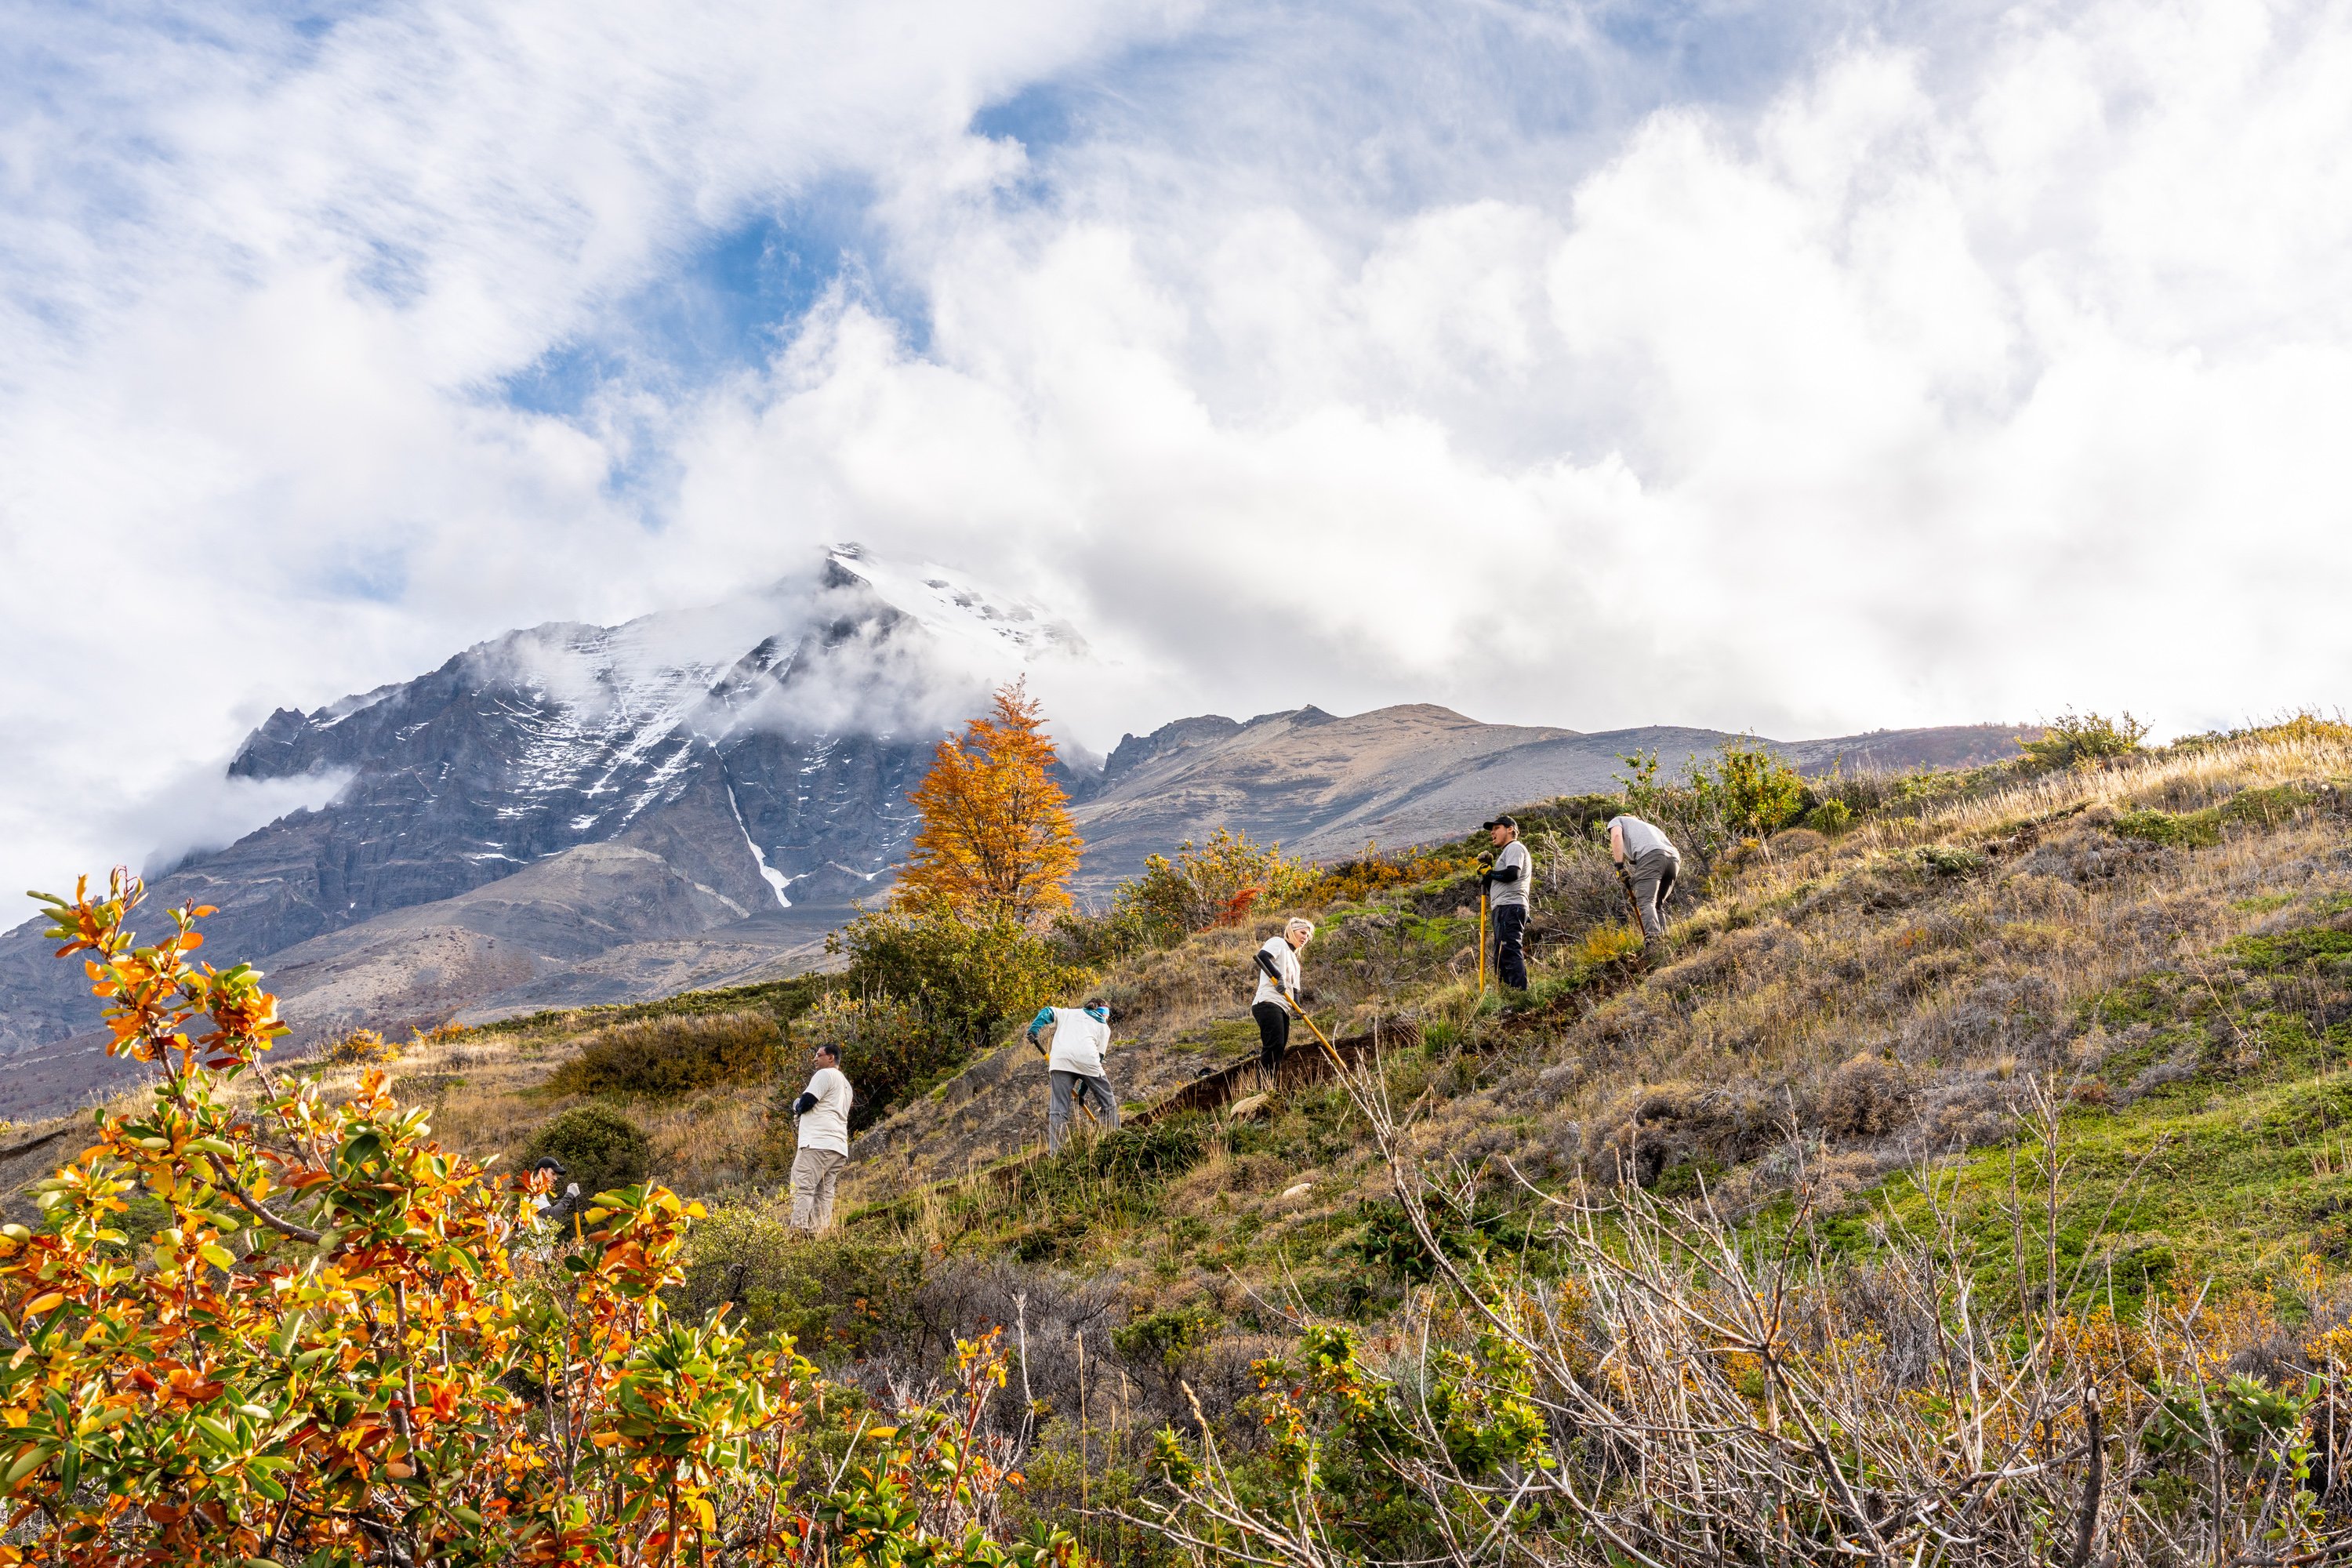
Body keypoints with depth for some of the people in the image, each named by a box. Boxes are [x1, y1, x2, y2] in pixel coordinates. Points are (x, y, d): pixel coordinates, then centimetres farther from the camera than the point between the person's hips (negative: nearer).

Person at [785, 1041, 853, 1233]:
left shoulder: (825, 1074, -3)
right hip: (839, 1147, 9)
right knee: (824, 1193, 5)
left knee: (802, 1188, -14)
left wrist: (797, 1107, 11)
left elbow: (806, 1103, -11)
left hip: (819, 1144, -9)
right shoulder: (846, 1084, 27)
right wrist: (802, 1113, 18)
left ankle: (799, 1233, -25)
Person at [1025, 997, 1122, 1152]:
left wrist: (1034, 1028, -1)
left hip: (1060, 1059, 1)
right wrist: (1082, 1091, 20)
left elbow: (1047, 1012, 15)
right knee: (1108, 1103, 16)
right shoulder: (1104, 1027, 27)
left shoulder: (1068, 1013, 34)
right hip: (1087, 1058, -1)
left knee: (1058, 1110, 1)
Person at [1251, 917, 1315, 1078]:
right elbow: (1262, 956, -14)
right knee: (1274, 1045, -22)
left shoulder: (1294, 961, 30)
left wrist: (1297, 1007, 2)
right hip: (1268, 1003, -9)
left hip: (1283, 1009, 9)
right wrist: (1278, 976, -21)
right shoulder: (1278, 943, 6)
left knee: (1279, 1050, 0)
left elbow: (1294, 989, 22)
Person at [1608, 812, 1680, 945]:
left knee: (1645, 903, -18)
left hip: (1650, 855, -6)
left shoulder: (1617, 820, 29)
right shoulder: (1647, 825, 45)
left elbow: (1616, 836, 4)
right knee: (1656, 905, 16)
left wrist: (1619, 866, 0)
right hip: (1674, 860, 6)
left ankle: (1652, 936, -39)